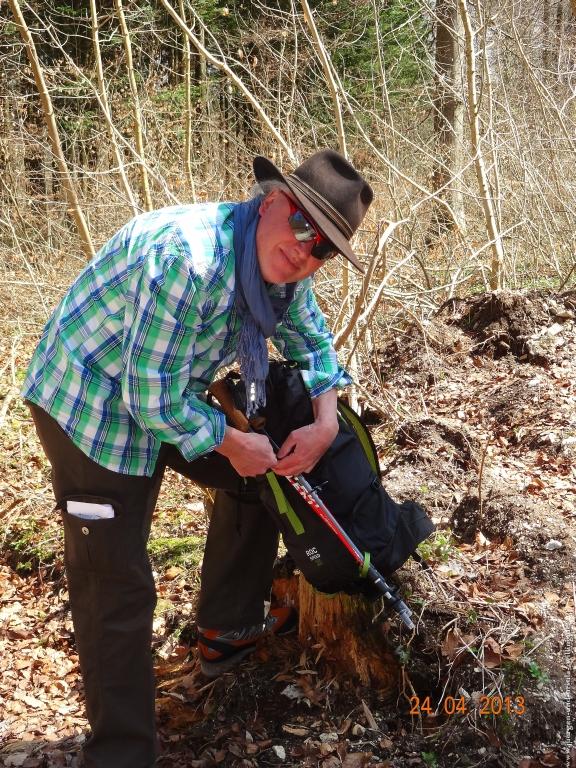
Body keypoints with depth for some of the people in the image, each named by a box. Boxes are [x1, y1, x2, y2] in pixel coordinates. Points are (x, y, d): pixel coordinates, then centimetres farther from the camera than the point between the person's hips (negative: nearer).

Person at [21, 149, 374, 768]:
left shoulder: (282, 265, -6)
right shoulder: (190, 259, -35)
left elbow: (310, 339, 12)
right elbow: (153, 398, -30)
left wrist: (325, 420, -4)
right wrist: (232, 442, -15)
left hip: (168, 398, 9)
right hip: (91, 406, -9)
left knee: (255, 477, 15)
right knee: (118, 588, -7)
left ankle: (226, 629, 33)